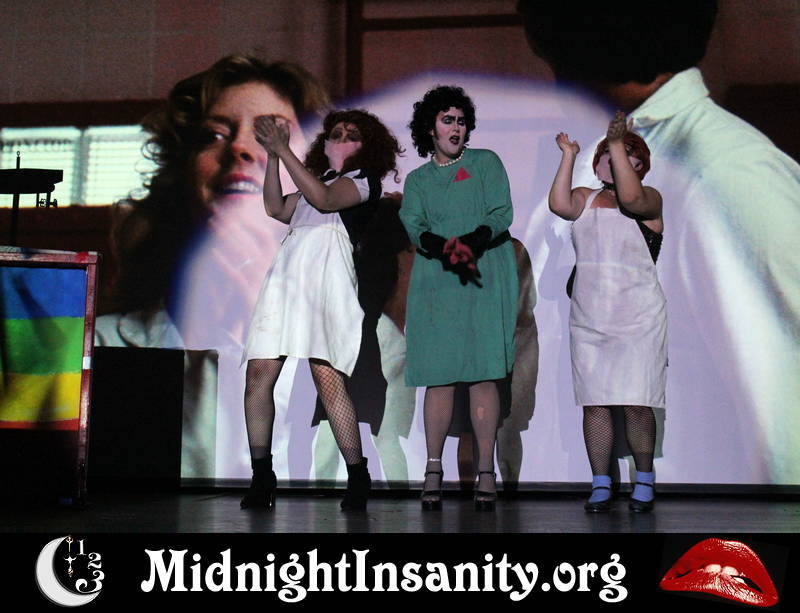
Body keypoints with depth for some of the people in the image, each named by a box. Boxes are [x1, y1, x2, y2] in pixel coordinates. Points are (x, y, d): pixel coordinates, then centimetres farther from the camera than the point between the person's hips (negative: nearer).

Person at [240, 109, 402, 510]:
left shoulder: (365, 179, 13)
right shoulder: (317, 179, 33)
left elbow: (324, 199, -6)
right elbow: (276, 209, 19)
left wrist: (283, 149, -7)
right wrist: (272, 156, 12)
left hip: (327, 275, -6)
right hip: (286, 274, 6)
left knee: (328, 378, -17)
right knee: (259, 374, -6)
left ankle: (357, 478, -11)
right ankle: (261, 478, -1)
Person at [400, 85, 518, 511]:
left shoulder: (486, 163, 13)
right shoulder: (417, 179, 17)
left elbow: (502, 215, 1)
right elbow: (413, 226, 1)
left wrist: (470, 242, -19)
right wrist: (444, 247, -20)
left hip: (485, 282, -1)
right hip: (435, 284, 1)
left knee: (484, 375, -6)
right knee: (439, 376, -3)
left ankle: (486, 472, -4)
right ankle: (433, 471, 2)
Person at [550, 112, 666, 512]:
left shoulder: (649, 198, 1)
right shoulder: (585, 199, 11)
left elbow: (630, 198, -24)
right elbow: (559, 205, -11)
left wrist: (617, 144, -22)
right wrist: (568, 156, -8)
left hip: (637, 318, -3)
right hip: (588, 320, 4)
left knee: (636, 403, -5)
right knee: (594, 403, 2)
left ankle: (644, 482, 10)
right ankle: (601, 485, 10)